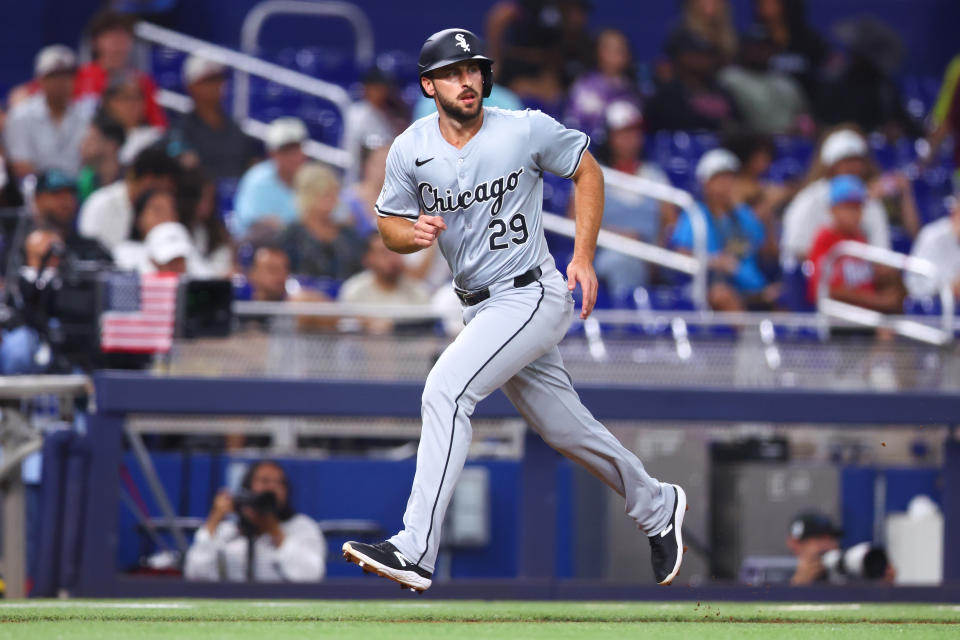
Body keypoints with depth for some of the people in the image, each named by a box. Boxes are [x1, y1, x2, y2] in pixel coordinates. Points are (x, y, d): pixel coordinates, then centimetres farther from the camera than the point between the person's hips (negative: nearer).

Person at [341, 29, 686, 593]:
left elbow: (587, 171, 3)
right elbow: (390, 228, 8)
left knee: (446, 389, -24)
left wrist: (584, 258, -4)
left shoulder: (527, 130, -12)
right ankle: (655, 505, 42)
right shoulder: (410, 150, -2)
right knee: (565, 428, 15)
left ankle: (415, 552, -29)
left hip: (533, 297, -6)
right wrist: (415, 233, -17)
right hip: (479, 307, 6)